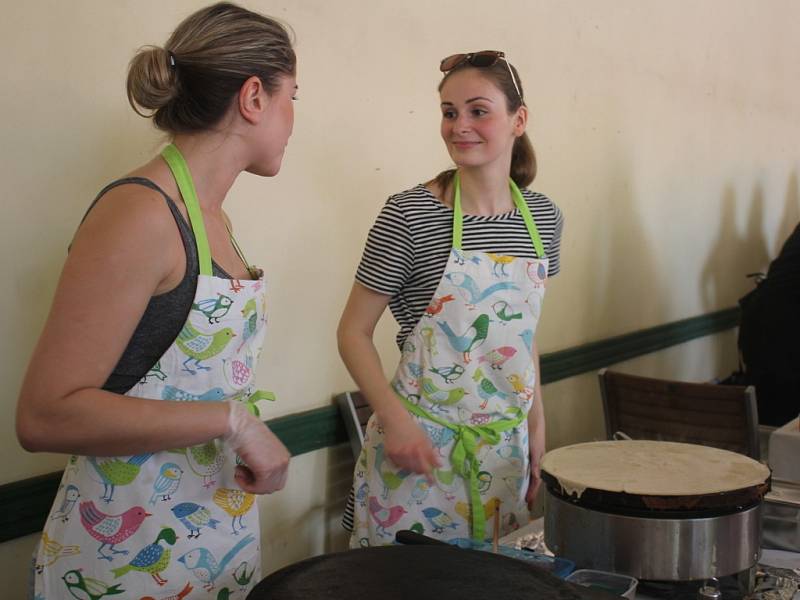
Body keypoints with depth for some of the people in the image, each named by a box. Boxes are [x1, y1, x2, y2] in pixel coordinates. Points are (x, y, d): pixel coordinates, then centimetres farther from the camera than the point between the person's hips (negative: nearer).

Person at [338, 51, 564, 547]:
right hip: (420, 440, -4)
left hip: (505, 444, 5)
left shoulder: (543, 217, 3)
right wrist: (395, 420, -18)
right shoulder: (411, 215, -13)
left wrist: (537, 427, 11)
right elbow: (354, 331, -8)